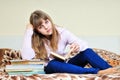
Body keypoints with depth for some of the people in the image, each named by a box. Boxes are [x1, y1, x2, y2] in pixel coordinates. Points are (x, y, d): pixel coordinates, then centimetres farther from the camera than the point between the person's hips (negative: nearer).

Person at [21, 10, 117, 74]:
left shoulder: (61, 32, -7)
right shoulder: (34, 40, -11)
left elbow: (84, 44, -8)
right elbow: (26, 57, -30)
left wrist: (78, 46, -34)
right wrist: (29, 31, -24)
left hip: (65, 65, 2)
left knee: (87, 51, -24)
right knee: (52, 64, -39)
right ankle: (97, 72, -51)